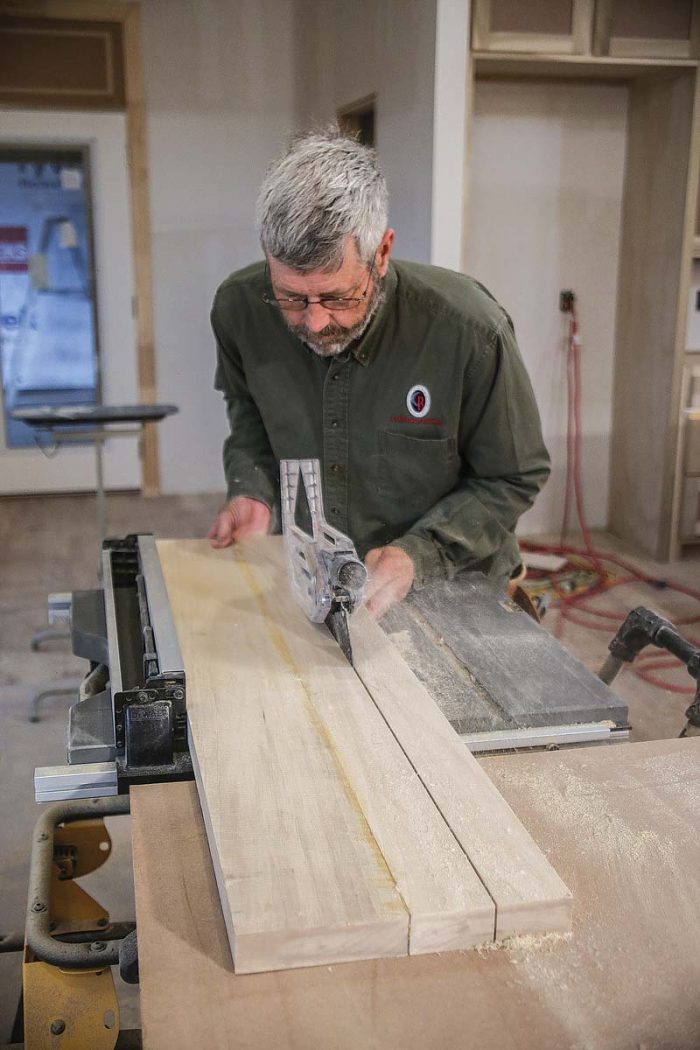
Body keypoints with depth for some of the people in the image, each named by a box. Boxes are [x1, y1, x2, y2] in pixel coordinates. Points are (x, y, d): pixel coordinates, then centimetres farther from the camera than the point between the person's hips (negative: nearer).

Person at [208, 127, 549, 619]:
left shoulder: (469, 331, -23)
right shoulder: (240, 308, -12)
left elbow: (514, 479, -9)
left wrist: (418, 557, -22)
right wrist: (253, 489, -7)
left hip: (445, 586, -2)